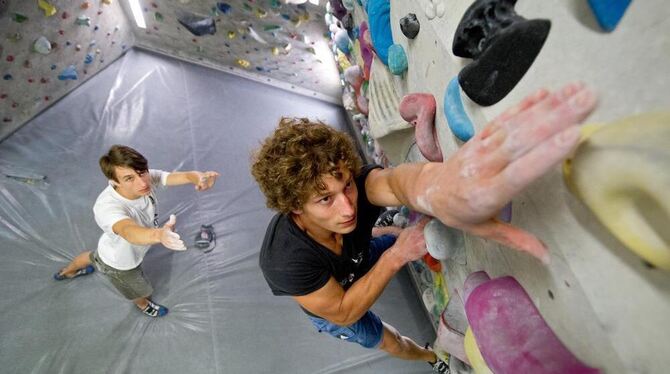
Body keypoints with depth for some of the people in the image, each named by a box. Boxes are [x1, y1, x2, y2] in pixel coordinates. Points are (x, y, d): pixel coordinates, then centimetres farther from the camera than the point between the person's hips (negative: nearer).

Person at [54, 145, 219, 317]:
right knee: (140, 291, 27)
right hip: (120, 265, -5)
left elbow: (185, 176, -40)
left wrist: (199, 178, -64)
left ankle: (68, 271, 74)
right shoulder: (107, 207, -48)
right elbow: (129, 232, -67)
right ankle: (142, 304, 65)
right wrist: (159, 234, -89)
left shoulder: (147, 178, -32)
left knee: (94, 257, 39)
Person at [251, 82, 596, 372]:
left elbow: (394, 182, -60)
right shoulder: (285, 260, -44)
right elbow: (343, 313, -32)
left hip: (360, 260, 4)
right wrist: (397, 255, -40)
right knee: (392, 344, 16)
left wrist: (433, 187, -85)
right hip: (331, 306, -3)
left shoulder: (351, 185, -37)